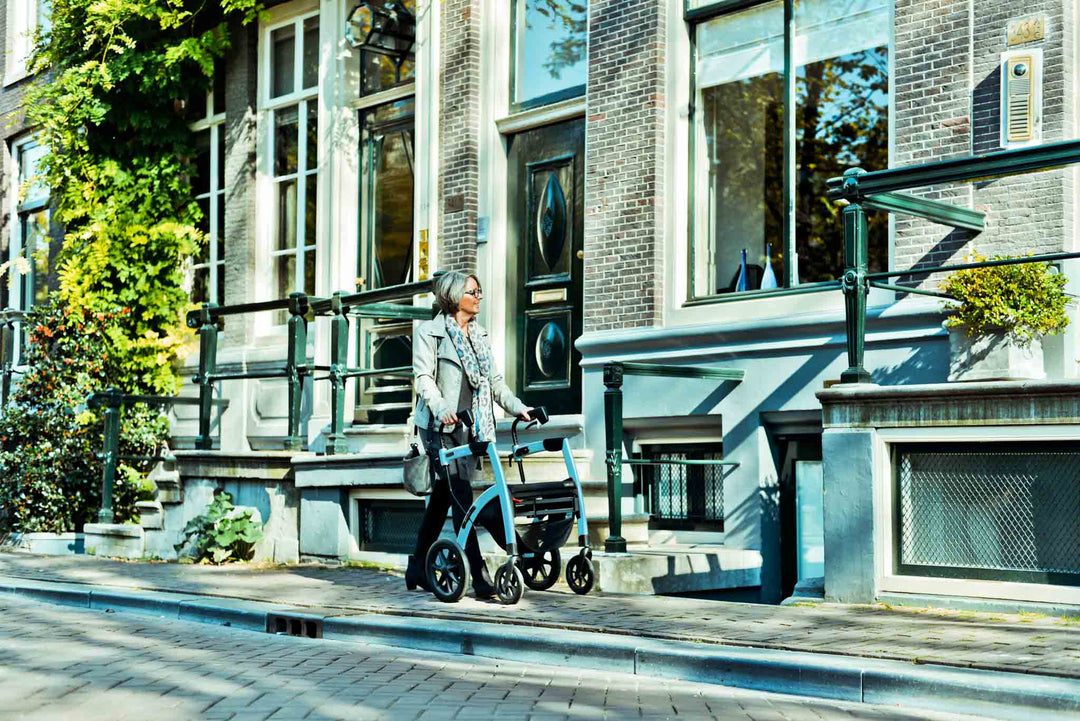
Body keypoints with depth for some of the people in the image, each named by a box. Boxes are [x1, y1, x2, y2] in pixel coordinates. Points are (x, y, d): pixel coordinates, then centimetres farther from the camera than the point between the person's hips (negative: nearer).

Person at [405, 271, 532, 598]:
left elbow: (495, 380, 17)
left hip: (470, 427, 7)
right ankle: (480, 577, -18)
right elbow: (424, 377, -9)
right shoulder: (429, 331, 0)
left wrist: (518, 408, 2)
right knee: (462, 497, -14)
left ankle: (417, 569, 21)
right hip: (440, 425, -6)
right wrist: (441, 408, -26)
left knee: (441, 498, 11)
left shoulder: (480, 335, 20)